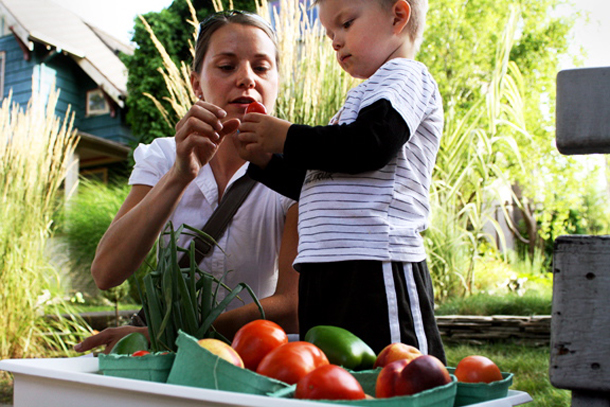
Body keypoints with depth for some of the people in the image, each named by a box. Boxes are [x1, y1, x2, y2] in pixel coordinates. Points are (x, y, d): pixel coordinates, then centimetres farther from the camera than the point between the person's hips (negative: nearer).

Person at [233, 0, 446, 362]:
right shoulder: (368, 95, 29)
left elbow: (371, 145, -18)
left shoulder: (405, 75, 1)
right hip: (327, 271, 10)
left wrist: (287, 138, -8)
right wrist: (264, 160, 16)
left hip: (375, 267, -10)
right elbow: (317, 182, 30)